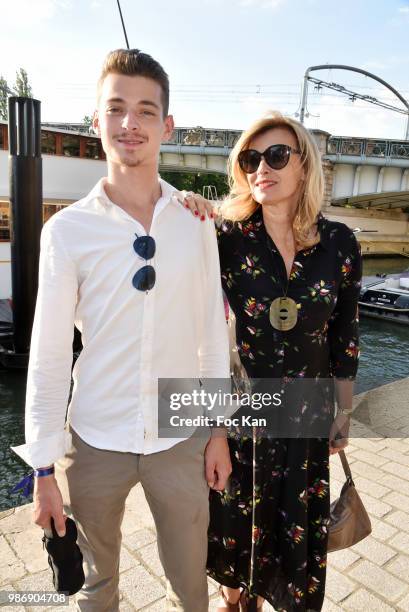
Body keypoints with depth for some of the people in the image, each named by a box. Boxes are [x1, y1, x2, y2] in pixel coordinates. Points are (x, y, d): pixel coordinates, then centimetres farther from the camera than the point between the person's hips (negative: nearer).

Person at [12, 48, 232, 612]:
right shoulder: (67, 230, -9)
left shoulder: (196, 224, -4)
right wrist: (44, 467, -3)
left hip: (181, 440, 1)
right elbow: (48, 355, -6)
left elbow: (213, 334, 2)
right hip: (94, 443, 0)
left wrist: (220, 429, 5)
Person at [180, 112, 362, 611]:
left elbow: (344, 336, 2)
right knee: (233, 512, 20)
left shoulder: (339, 243, -7)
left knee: (295, 522, 19)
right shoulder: (226, 237, -12)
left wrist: (344, 411, 7)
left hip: (304, 414, 2)